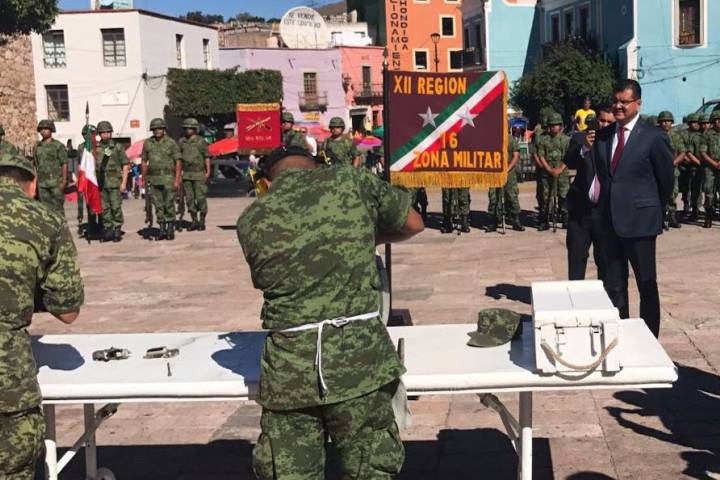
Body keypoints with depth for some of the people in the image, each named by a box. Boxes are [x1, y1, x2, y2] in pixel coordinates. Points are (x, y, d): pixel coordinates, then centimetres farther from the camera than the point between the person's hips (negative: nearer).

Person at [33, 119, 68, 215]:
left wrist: (64, 181, -11)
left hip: (56, 182, -5)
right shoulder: (37, 146, 13)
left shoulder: (58, 146, -1)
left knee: (58, 207, -4)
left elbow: (64, 164, -4)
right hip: (42, 182, 5)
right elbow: (35, 165, 16)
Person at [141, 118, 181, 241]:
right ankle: (162, 230, 11)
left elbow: (178, 162, -4)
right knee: (158, 206, 4)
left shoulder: (171, 143, -2)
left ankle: (170, 230, 6)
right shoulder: (147, 143, 8)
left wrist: (177, 180, -12)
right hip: (153, 179, 3)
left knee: (169, 205, -3)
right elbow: (144, 162, 14)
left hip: (168, 178, -3)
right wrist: (144, 179, 9)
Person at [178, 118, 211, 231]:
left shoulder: (201, 141, -2)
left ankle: (202, 222, 5)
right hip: (186, 174, 4)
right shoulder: (181, 142, 9)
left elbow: (207, 157, -1)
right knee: (189, 198, 5)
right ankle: (194, 221, 12)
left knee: (201, 198, -3)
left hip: (199, 174, -4)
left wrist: (208, 171, -8)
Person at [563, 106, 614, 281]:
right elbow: (569, 162, -15)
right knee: (576, 257, 7)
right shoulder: (580, 139, 2)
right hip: (580, 209, 1)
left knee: (605, 260, 7)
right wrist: (583, 147, -32)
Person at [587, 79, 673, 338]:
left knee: (647, 285, 5)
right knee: (614, 285, 13)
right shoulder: (602, 136, 6)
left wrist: (654, 211, 9)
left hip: (639, 222, -5)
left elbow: (666, 180, 1)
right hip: (610, 220, 5)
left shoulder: (654, 137, -8)